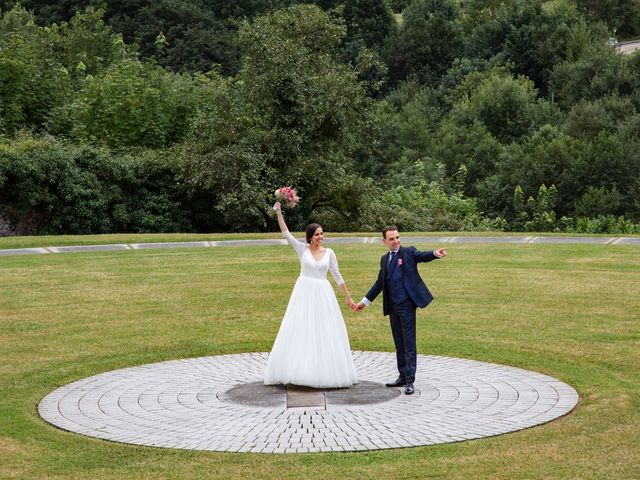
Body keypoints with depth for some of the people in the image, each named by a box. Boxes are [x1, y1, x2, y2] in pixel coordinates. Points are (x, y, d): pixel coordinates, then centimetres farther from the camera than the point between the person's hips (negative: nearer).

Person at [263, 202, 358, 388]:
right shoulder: (302, 249, 0)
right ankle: (300, 371, 7)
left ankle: (326, 373, 11)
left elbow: (337, 276, 9)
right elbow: (286, 233, -9)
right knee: (301, 332, 0)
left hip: (323, 295, 1)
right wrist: (279, 212, -17)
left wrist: (348, 297, 9)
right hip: (304, 294, -1)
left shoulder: (329, 253, 4)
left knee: (325, 332, 3)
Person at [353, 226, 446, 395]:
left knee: (409, 343, -6)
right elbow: (380, 283, 22)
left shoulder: (408, 252, -3)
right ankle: (402, 376, 21)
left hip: (406, 304, -6)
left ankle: (409, 381, -5)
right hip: (392, 306, 7)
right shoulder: (385, 259, 14)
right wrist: (364, 301, 25)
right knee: (399, 343, 13)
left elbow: (422, 256, -23)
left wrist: (436, 253, -46)